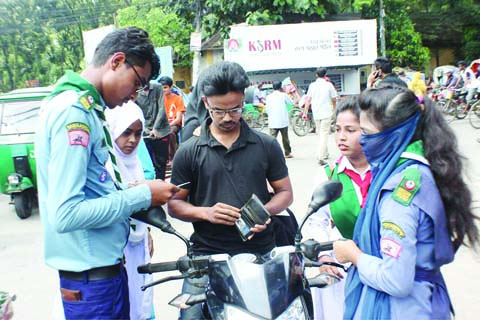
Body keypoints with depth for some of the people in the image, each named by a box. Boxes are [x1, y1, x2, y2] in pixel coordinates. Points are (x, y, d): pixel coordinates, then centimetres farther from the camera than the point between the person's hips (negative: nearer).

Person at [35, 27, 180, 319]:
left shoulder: (85, 107, 9)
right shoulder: (73, 111, -20)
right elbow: (64, 214, -26)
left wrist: (129, 192, 4)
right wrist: (142, 196, -19)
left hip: (106, 263, 9)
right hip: (91, 274, -9)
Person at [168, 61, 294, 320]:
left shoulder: (266, 146, 5)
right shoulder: (188, 152, 3)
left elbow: (285, 192, 10)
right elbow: (174, 205, 5)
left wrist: (265, 211, -11)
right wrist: (205, 212, -15)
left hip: (262, 255, 1)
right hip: (206, 258, 0)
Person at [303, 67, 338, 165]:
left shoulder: (312, 85, 3)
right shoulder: (329, 85, -2)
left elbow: (308, 100, 1)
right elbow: (334, 100, 5)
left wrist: (305, 112, 6)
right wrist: (334, 109, 24)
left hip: (316, 113, 3)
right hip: (326, 113, -3)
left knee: (320, 133, 18)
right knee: (324, 135, -5)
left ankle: (325, 153, 29)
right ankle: (321, 157, -15)